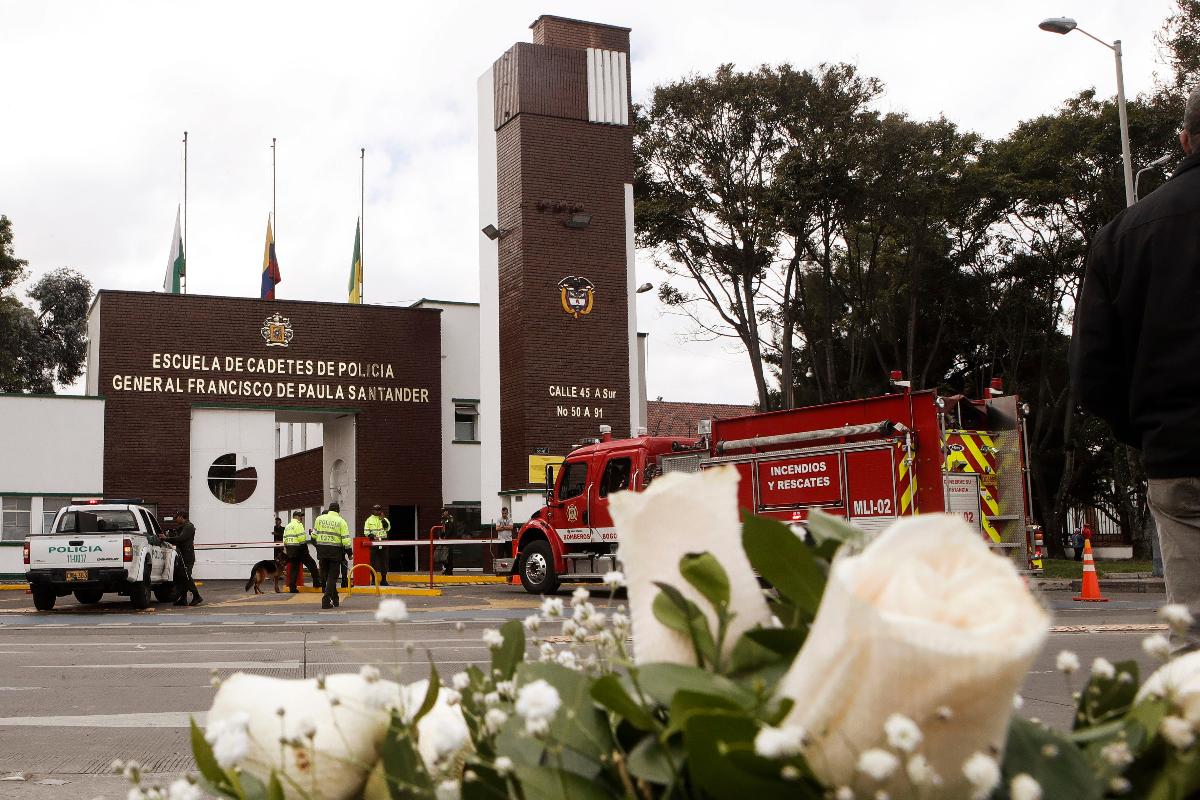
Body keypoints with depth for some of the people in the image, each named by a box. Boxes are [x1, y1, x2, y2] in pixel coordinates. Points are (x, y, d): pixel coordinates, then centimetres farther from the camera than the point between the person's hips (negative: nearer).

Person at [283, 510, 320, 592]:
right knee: (312, 564, 4)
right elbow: (302, 537, -19)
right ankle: (316, 582, 5)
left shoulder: (287, 526, 16)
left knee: (294, 568, 10)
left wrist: (286, 548, 21)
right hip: (299, 549, -8)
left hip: (290, 550, 8)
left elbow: (285, 539, 14)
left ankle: (292, 587, 6)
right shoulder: (298, 524, -9)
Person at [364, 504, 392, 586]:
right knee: (373, 562, -2)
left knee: (384, 561, 3)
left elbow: (388, 528, -6)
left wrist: (383, 519, -13)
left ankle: (383, 579, 9)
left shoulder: (384, 519, 11)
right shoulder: (369, 520, 6)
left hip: (383, 542, 2)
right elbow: (366, 531, 3)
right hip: (373, 543, -2)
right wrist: (371, 536, -14)